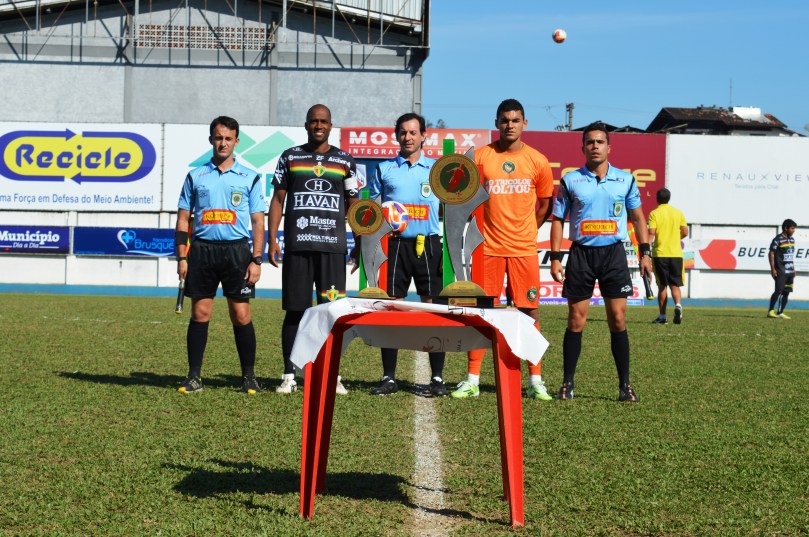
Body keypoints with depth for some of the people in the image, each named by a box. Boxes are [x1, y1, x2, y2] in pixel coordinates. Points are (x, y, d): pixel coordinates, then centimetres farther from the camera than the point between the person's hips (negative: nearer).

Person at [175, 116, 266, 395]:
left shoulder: (250, 177, 7)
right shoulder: (195, 176, 11)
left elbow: (258, 222, 6)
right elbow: (183, 219, 11)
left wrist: (256, 260, -3)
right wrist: (182, 257, 2)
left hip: (237, 250, -1)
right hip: (201, 249, 1)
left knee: (241, 316, -3)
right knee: (200, 314, 1)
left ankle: (249, 377, 6)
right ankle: (194, 377, 7)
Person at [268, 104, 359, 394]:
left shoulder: (345, 161, 10)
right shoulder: (290, 157, 10)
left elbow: (353, 205, 12)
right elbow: (278, 198, 9)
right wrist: (272, 239, 1)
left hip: (332, 246, 0)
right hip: (296, 245, 0)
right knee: (295, 311, 2)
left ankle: (332, 375, 7)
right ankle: (289, 375, 8)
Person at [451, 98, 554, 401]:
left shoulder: (537, 161, 3)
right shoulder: (481, 157, 1)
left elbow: (544, 204, 15)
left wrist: (524, 230, 11)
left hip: (524, 248, 1)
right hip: (489, 248, 0)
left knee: (529, 311, 2)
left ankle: (535, 380, 10)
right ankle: (472, 379, 6)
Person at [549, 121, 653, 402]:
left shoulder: (625, 179, 6)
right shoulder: (570, 180, 3)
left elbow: (638, 217, 13)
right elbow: (558, 219, 5)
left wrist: (645, 253, 5)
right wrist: (555, 258, -2)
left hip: (614, 253, 1)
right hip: (581, 253, -1)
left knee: (618, 320, -1)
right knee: (576, 321, 1)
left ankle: (625, 385, 7)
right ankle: (568, 383, 10)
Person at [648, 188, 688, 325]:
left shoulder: (654, 213, -4)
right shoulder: (678, 213, 6)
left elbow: (651, 233, -13)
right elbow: (685, 232, 7)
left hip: (660, 253, -2)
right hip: (676, 253, 2)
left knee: (662, 285, 6)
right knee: (674, 284, 8)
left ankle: (662, 316, 7)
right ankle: (678, 305, -19)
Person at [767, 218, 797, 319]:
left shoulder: (791, 239, 15)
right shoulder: (778, 239, -8)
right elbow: (771, 253, -9)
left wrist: (793, 269, 19)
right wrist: (772, 268, -14)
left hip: (790, 271, 8)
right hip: (781, 271, -8)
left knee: (786, 292, 6)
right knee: (778, 291, -12)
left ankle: (780, 313, 11)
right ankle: (771, 311, -6)